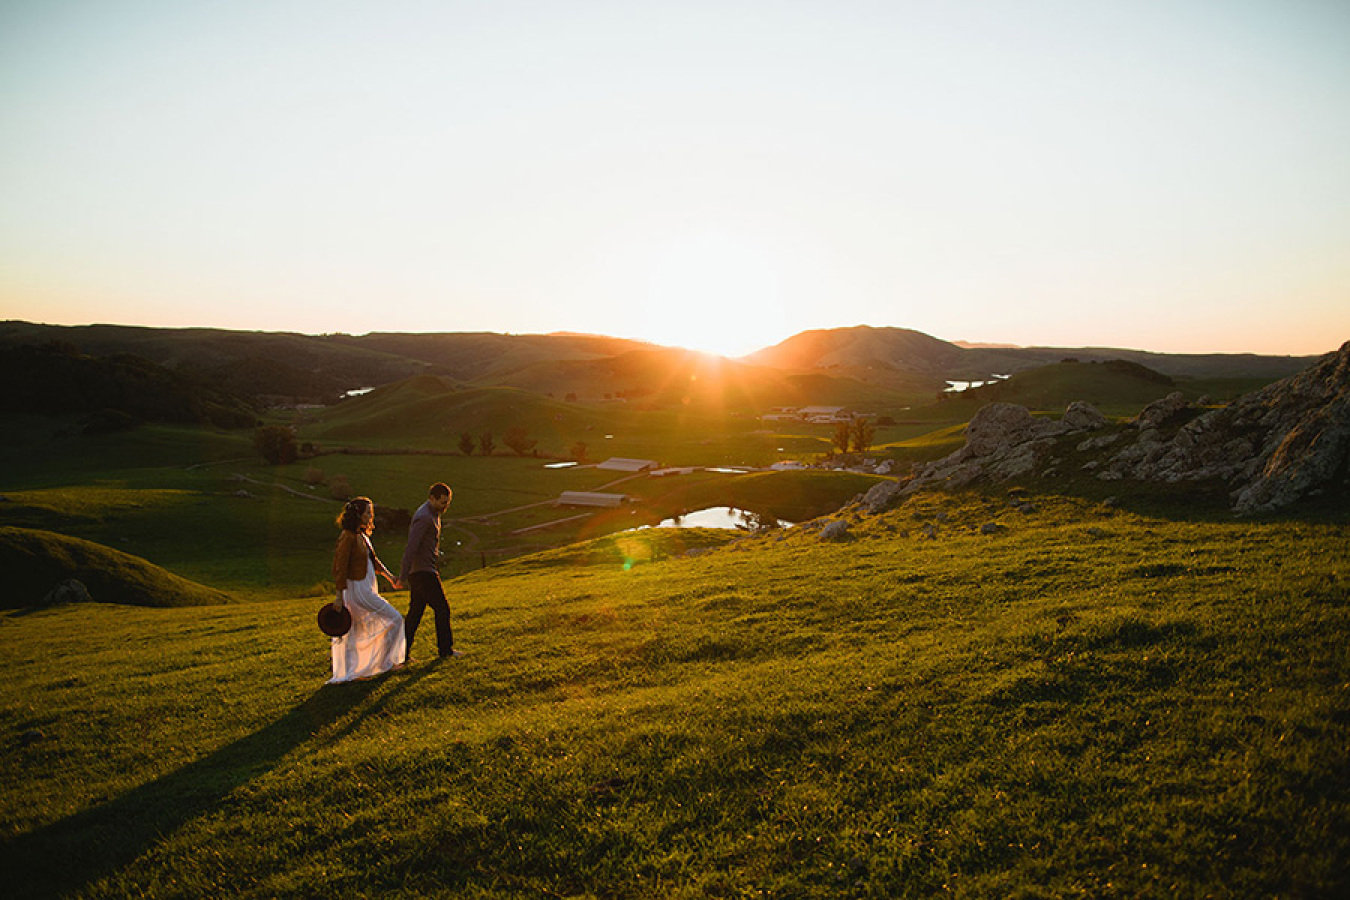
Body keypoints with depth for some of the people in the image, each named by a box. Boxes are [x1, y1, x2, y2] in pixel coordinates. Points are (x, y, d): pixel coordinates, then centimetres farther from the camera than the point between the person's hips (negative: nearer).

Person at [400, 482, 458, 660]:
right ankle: (445, 649, 10)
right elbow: (411, 548, -23)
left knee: (415, 612, 10)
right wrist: (403, 577, -24)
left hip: (419, 572, 9)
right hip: (423, 572, -9)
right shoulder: (424, 517, -19)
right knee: (442, 609, 0)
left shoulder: (433, 514, 14)